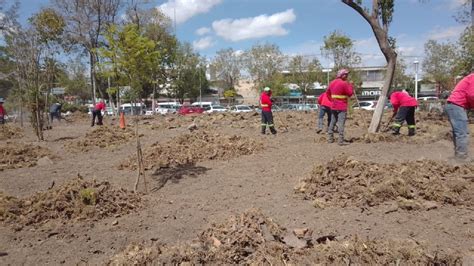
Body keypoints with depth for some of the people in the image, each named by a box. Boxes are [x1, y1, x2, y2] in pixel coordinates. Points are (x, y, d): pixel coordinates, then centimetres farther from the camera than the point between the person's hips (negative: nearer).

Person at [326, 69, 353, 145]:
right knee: (341, 123, -7)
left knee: (333, 122, 14)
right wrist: (350, 85, 3)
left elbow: (327, 92, 19)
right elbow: (350, 93, -8)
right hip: (342, 107, -7)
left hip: (333, 106, 7)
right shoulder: (343, 83, -14)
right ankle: (341, 140, -8)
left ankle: (330, 138, 19)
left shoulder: (332, 83, 10)